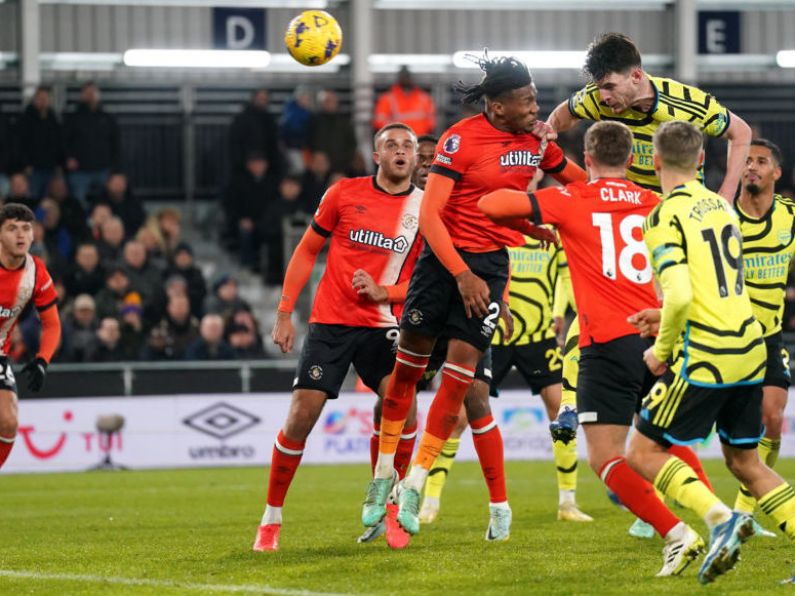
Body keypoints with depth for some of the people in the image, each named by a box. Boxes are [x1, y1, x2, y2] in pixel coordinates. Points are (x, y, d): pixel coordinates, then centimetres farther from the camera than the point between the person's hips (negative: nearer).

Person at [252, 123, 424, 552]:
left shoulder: (424, 208, 2)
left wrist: (381, 293, -11)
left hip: (381, 328, 1)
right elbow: (307, 251, 7)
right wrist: (284, 312, 2)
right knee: (302, 416, -7)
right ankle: (271, 518, 7)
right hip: (329, 324, -1)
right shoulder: (345, 193, 0)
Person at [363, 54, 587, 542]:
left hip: (494, 261, 3)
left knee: (460, 372, -6)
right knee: (410, 360, 3)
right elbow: (429, 213, -17)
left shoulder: (535, 139, 1)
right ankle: (383, 474, 18)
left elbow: (579, 181, 20)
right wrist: (462, 274, -21)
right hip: (444, 255, -3)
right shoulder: (460, 140, -15)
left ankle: (415, 484, -1)